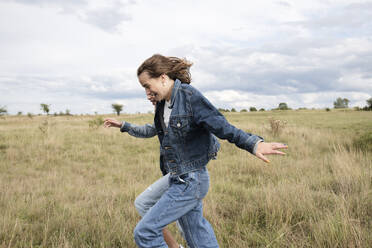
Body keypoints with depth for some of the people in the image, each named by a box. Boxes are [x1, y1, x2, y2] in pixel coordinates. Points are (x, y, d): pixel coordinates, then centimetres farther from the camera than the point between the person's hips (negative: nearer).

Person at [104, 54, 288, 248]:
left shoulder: (190, 97, -18)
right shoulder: (163, 103, 6)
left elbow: (222, 127, -24)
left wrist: (254, 144, -37)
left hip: (190, 181, -9)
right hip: (178, 180, 9)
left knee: (144, 232, -8)